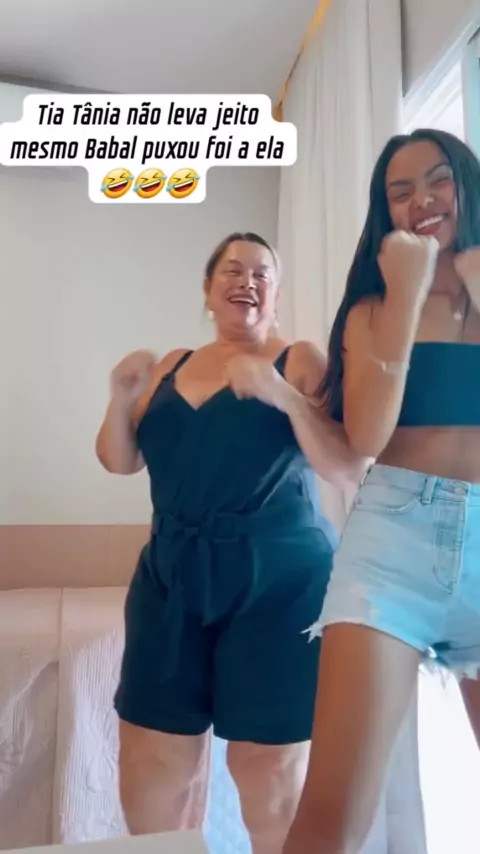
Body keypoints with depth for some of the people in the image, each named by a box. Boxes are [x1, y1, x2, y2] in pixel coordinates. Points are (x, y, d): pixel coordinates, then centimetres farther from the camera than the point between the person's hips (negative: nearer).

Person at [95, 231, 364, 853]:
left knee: (269, 768, 6)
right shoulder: (172, 366, 12)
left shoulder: (301, 362, -1)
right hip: (171, 577, 4)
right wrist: (121, 400, -6)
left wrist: (283, 395, -23)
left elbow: (349, 467, -10)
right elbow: (120, 462, 13)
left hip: (279, 581, -4)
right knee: (152, 764, 12)